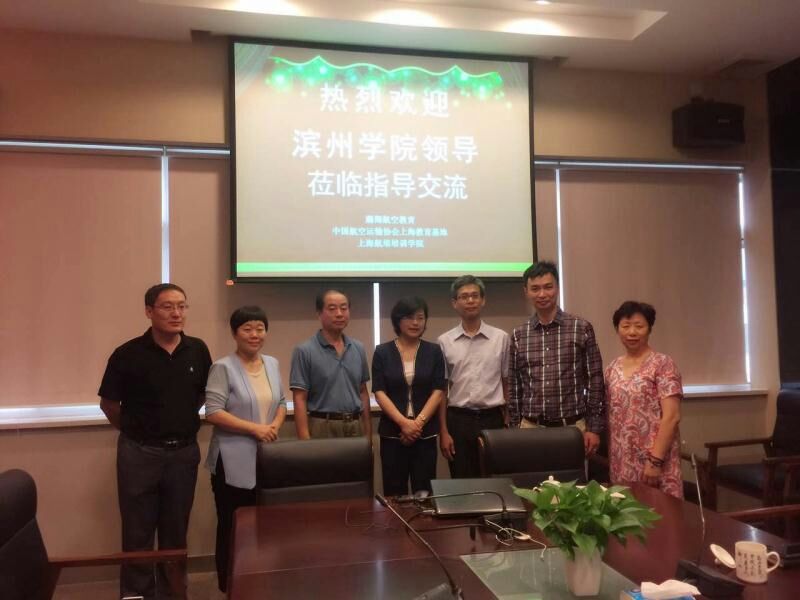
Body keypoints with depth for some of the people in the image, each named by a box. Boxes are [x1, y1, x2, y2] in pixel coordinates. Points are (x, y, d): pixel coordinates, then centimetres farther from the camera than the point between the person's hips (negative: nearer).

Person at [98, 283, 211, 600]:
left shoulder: (197, 350, -3)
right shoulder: (128, 354, -12)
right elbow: (109, 403, 1)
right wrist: (135, 430, 10)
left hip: (184, 452, 3)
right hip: (139, 453, -3)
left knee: (176, 531, 15)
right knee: (138, 533, 8)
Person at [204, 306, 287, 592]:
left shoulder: (272, 364, 10)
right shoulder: (223, 367, -9)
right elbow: (213, 413, -16)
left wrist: (275, 425, -4)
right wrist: (254, 428, -19)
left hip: (266, 460, 6)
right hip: (234, 463, -6)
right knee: (232, 527, 5)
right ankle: (229, 586, 21)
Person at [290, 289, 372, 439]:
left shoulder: (358, 349, 8)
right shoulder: (305, 351, -6)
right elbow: (300, 400, -8)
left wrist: (368, 434, 9)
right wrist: (306, 443, -14)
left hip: (356, 427, 4)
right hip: (322, 428, -4)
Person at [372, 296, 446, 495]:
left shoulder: (434, 351, 5)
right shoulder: (382, 352, 2)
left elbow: (438, 391, 0)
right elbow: (379, 392, -3)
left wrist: (418, 422, -11)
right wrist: (403, 422, -14)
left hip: (425, 432, 1)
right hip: (392, 432, 0)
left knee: (424, 492, 2)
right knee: (394, 493, 4)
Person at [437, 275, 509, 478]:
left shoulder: (501, 338, 2)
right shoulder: (444, 341, 1)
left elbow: (507, 383, 7)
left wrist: (509, 422, 4)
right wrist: (443, 431, -1)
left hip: (492, 419, 0)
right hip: (458, 420, 0)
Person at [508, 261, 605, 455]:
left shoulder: (581, 328, -2)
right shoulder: (518, 335, 4)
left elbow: (595, 381, -1)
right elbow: (514, 386, 9)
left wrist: (594, 428, -4)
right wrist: (514, 428, 6)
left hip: (572, 426, -2)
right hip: (530, 427, 2)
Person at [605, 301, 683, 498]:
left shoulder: (662, 364, -7)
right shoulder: (612, 368, 9)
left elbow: (672, 416, -13)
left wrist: (656, 460, -17)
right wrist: (610, 459, 10)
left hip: (655, 459, -5)